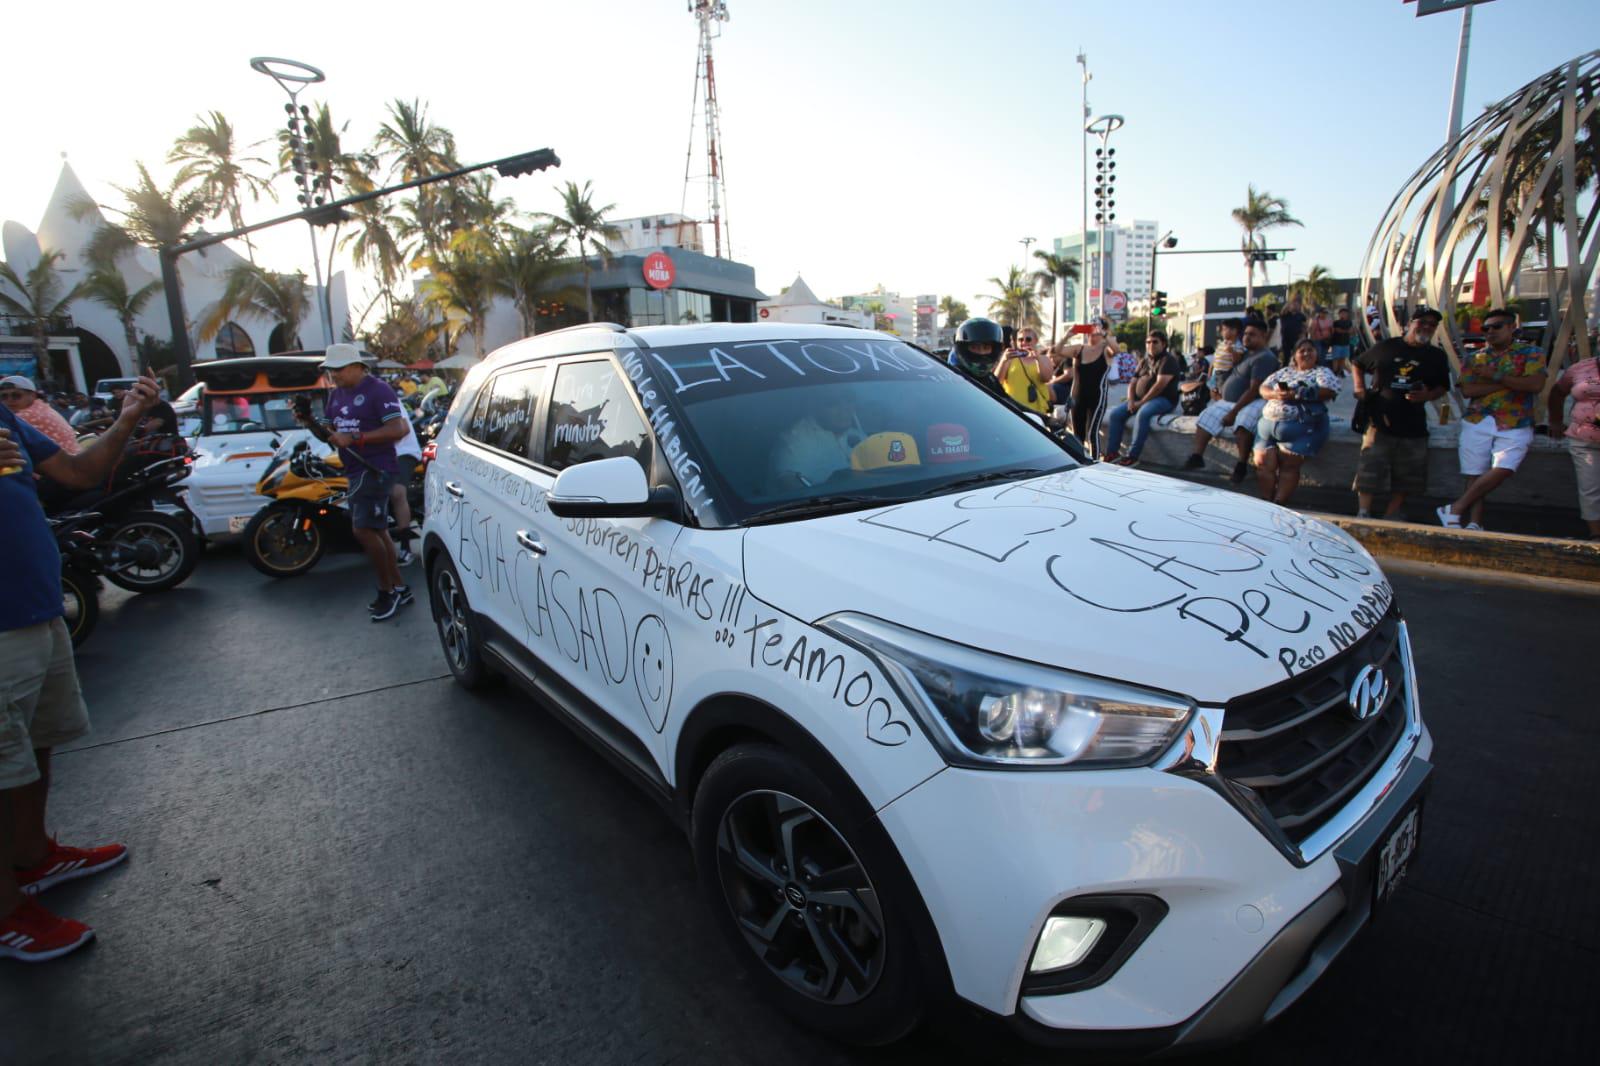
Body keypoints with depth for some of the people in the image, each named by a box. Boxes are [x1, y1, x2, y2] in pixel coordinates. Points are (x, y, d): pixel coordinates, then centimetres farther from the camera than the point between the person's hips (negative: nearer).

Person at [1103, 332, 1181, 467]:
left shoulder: (1168, 360, -6)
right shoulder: (1143, 362, 19)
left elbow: (1160, 384, -18)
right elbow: (1133, 383, 16)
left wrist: (1141, 402, -20)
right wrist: (1131, 401, -5)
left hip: (1163, 399, -8)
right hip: (1140, 399, 8)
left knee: (1143, 413, -37)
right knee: (1115, 414, -11)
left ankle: (1133, 456, -36)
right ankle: (1112, 453, -12)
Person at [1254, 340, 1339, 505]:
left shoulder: (1322, 372, 12)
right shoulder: (1284, 372, 24)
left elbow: (1329, 391, -6)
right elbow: (1263, 389, 15)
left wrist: (1298, 395, -15)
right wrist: (1276, 394, -8)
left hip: (1301, 426, -4)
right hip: (1269, 422, 4)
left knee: (1288, 466, -15)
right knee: (1263, 463, -9)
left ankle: (1279, 504, -14)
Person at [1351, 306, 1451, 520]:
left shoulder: (1436, 357, 10)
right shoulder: (1385, 347, 4)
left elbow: (1443, 387, 16)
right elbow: (1358, 364, 16)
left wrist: (1427, 395, -6)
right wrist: (1360, 389, 1)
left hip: (1412, 425, 3)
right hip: (1379, 421, -3)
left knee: (1407, 477, 7)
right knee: (1370, 469, -10)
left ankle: (1391, 517, 18)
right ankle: (1363, 513, -7)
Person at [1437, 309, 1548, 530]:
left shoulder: (1530, 353, 7)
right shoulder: (1475, 358, 12)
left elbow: (1536, 384, -9)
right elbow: (1467, 391, -3)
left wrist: (1496, 376, -9)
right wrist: (1510, 383, -7)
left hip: (1515, 427, -2)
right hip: (1477, 424, 2)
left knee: (1503, 469, -20)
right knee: (1476, 475, -1)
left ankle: (1455, 510, -15)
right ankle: (1474, 523, 1)